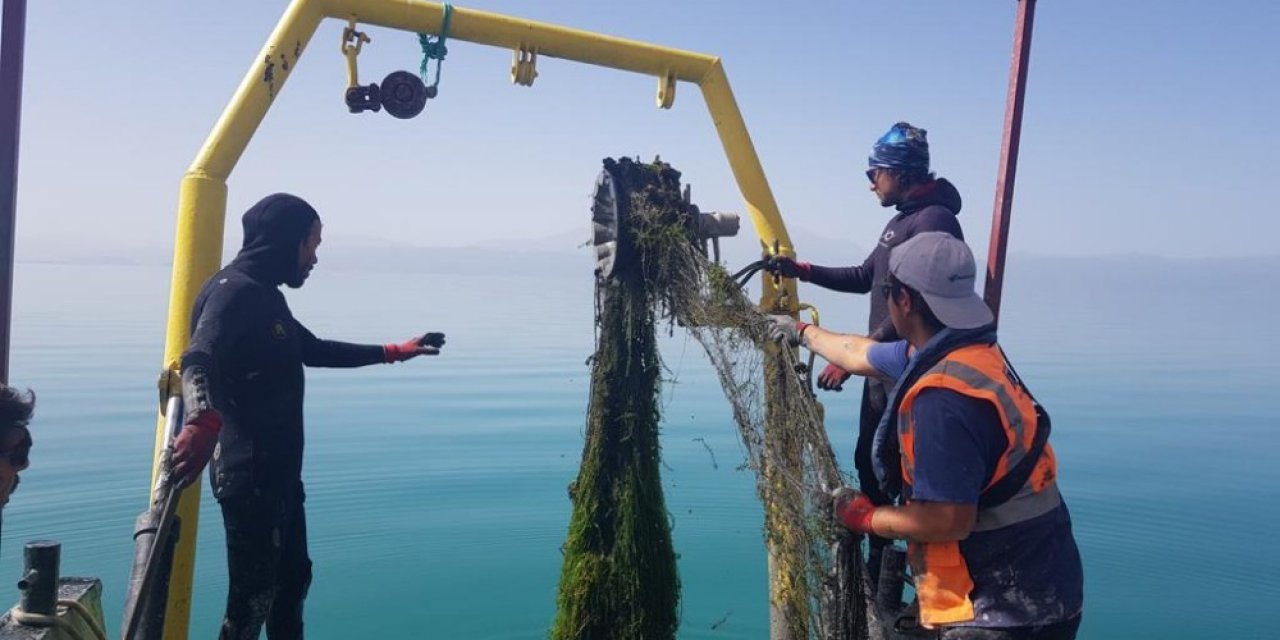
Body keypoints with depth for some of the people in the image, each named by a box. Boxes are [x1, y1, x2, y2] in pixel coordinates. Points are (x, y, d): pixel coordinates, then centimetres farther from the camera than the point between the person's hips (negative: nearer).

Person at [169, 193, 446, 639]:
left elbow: (314, 350, 29)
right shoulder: (234, 290, -15)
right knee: (253, 595, -4)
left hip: (278, 471, 10)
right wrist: (204, 422, -53)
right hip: (249, 475, -10)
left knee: (292, 577, 21)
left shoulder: (264, 295, 16)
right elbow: (199, 360, -33)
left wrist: (393, 352, 31)